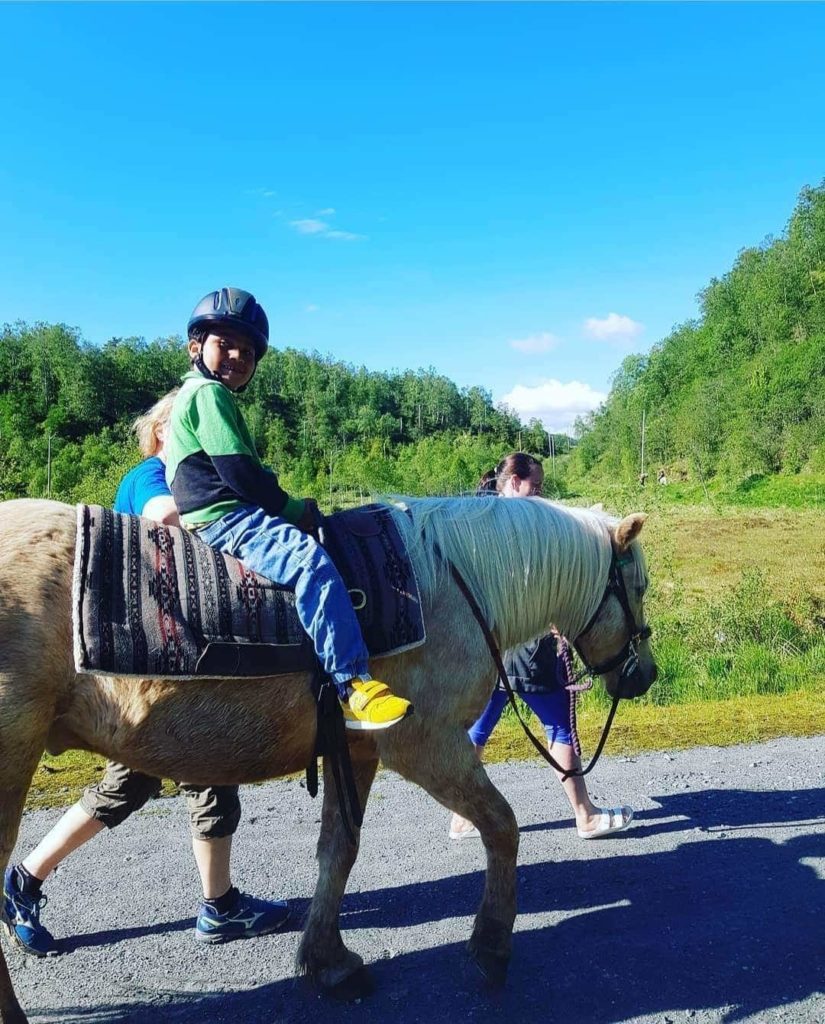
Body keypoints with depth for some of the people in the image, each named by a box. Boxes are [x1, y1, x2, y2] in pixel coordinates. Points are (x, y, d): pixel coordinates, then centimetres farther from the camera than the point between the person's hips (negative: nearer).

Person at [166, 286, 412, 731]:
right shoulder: (208, 394, -7)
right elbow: (239, 472, -17)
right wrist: (293, 508, -7)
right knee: (311, 561, -29)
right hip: (223, 517, -12)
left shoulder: (202, 395, 26)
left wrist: (290, 506, 13)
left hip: (231, 516, 12)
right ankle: (352, 685, -34)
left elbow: (245, 471, 25)